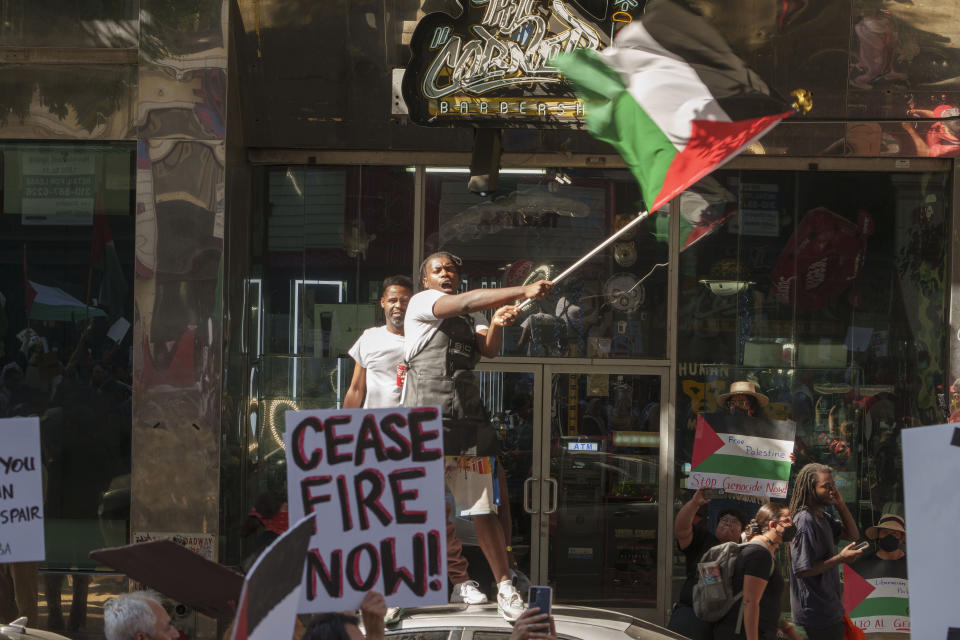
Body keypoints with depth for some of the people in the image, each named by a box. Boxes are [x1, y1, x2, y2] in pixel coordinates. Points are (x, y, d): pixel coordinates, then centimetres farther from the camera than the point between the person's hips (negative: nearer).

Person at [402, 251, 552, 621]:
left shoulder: (473, 318, 23)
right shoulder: (421, 302, 3)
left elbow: (490, 350, 4)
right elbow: (467, 302, -14)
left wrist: (497, 325, -18)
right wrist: (524, 292, -21)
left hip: (468, 422, 5)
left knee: (483, 510, 3)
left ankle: (505, 589, 6)